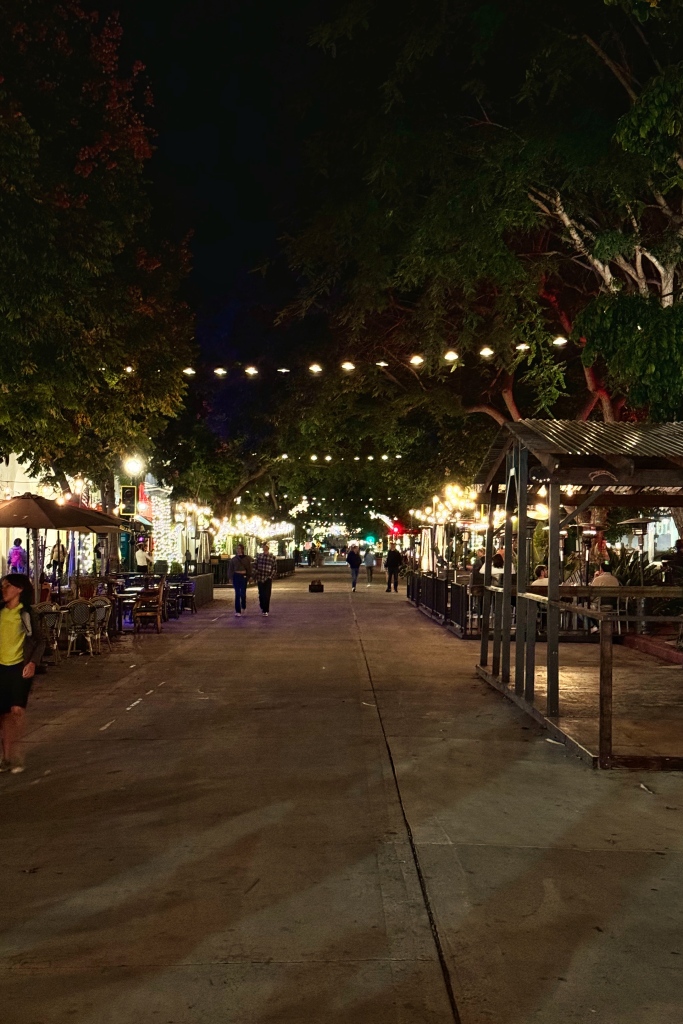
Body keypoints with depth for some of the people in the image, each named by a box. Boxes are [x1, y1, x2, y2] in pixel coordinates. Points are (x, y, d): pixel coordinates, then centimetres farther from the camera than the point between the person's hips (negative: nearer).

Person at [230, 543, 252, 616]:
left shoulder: (247, 558, 4)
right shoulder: (233, 559, 7)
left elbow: (249, 568, 3)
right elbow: (231, 569, 8)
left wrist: (249, 576, -4)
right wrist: (231, 577, 1)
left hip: (244, 576, -1)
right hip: (236, 576, 1)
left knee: (243, 593, 0)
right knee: (237, 593, 0)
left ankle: (243, 608, 26)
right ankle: (237, 611, 3)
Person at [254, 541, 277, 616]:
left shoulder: (273, 557, -2)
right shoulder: (259, 556, 5)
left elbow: (275, 568, -1)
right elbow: (256, 567, 8)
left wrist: (271, 577, -9)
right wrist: (256, 576, 2)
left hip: (268, 579, -3)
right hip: (260, 578, 3)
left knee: (267, 595, -4)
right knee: (261, 594, 8)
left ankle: (266, 610, 2)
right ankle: (262, 608, 26)